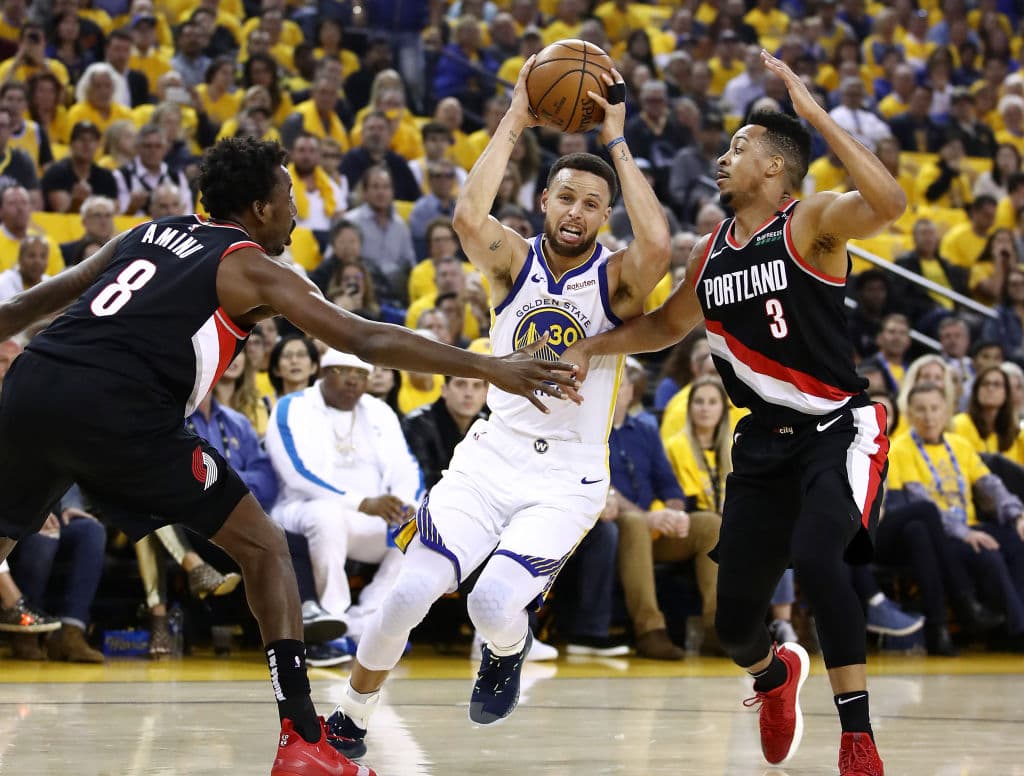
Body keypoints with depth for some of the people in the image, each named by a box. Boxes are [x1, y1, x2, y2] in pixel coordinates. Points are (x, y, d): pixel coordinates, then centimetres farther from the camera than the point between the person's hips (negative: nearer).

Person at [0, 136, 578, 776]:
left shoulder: (144, 235, 27)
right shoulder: (250, 268, 10)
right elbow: (366, 340, 4)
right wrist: (490, 369, 6)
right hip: (117, 409, -5)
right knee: (264, 547, 8)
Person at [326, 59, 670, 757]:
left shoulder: (617, 278, -5)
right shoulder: (515, 260, 0)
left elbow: (658, 244, -29)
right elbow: (468, 216, -22)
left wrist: (617, 143, -20)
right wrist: (514, 123, -16)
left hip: (568, 478, -2)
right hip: (492, 457, 2)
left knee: (494, 604, -23)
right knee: (409, 595, -14)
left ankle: (508, 649, 16)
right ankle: (349, 724, 8)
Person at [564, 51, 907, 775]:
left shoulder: (813, 221, -10)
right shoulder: (712, 253, 9)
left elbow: (888, 203, -32)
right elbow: (669, 323, 27)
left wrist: (813, 112, -31)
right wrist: (593, 346, 14)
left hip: (838, 430, -6)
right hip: (764, 443, 6)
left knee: (816, 556, -33)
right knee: (734, 624, 6)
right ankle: (776, 675, 44)